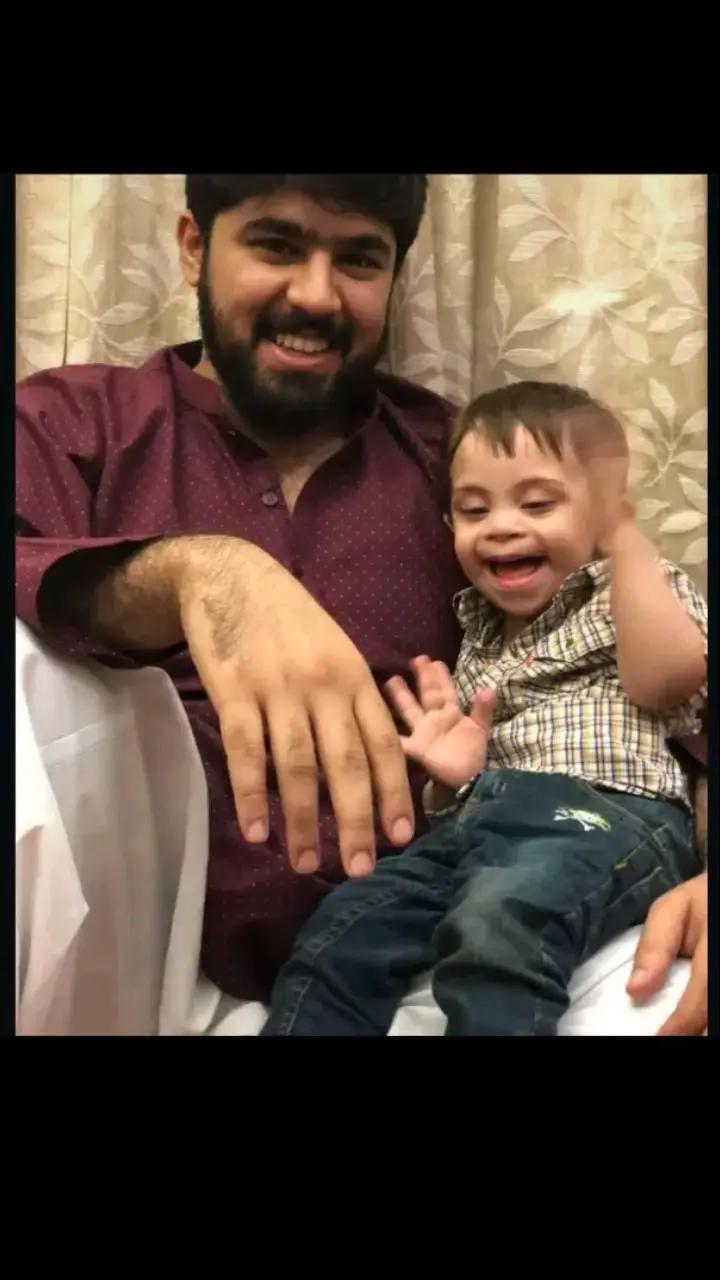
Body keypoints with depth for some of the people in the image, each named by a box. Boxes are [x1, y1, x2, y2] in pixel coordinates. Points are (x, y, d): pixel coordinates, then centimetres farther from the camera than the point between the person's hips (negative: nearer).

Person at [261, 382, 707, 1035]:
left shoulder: (632, 592, 13)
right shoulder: (481, 630, 28)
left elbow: (665, 676, -12)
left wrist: (624, 538, -3)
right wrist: (452, 775, 5)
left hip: (607, 813, -6)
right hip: (479, 817, 7)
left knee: (496, 925, -36)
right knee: (337, 939, -14)